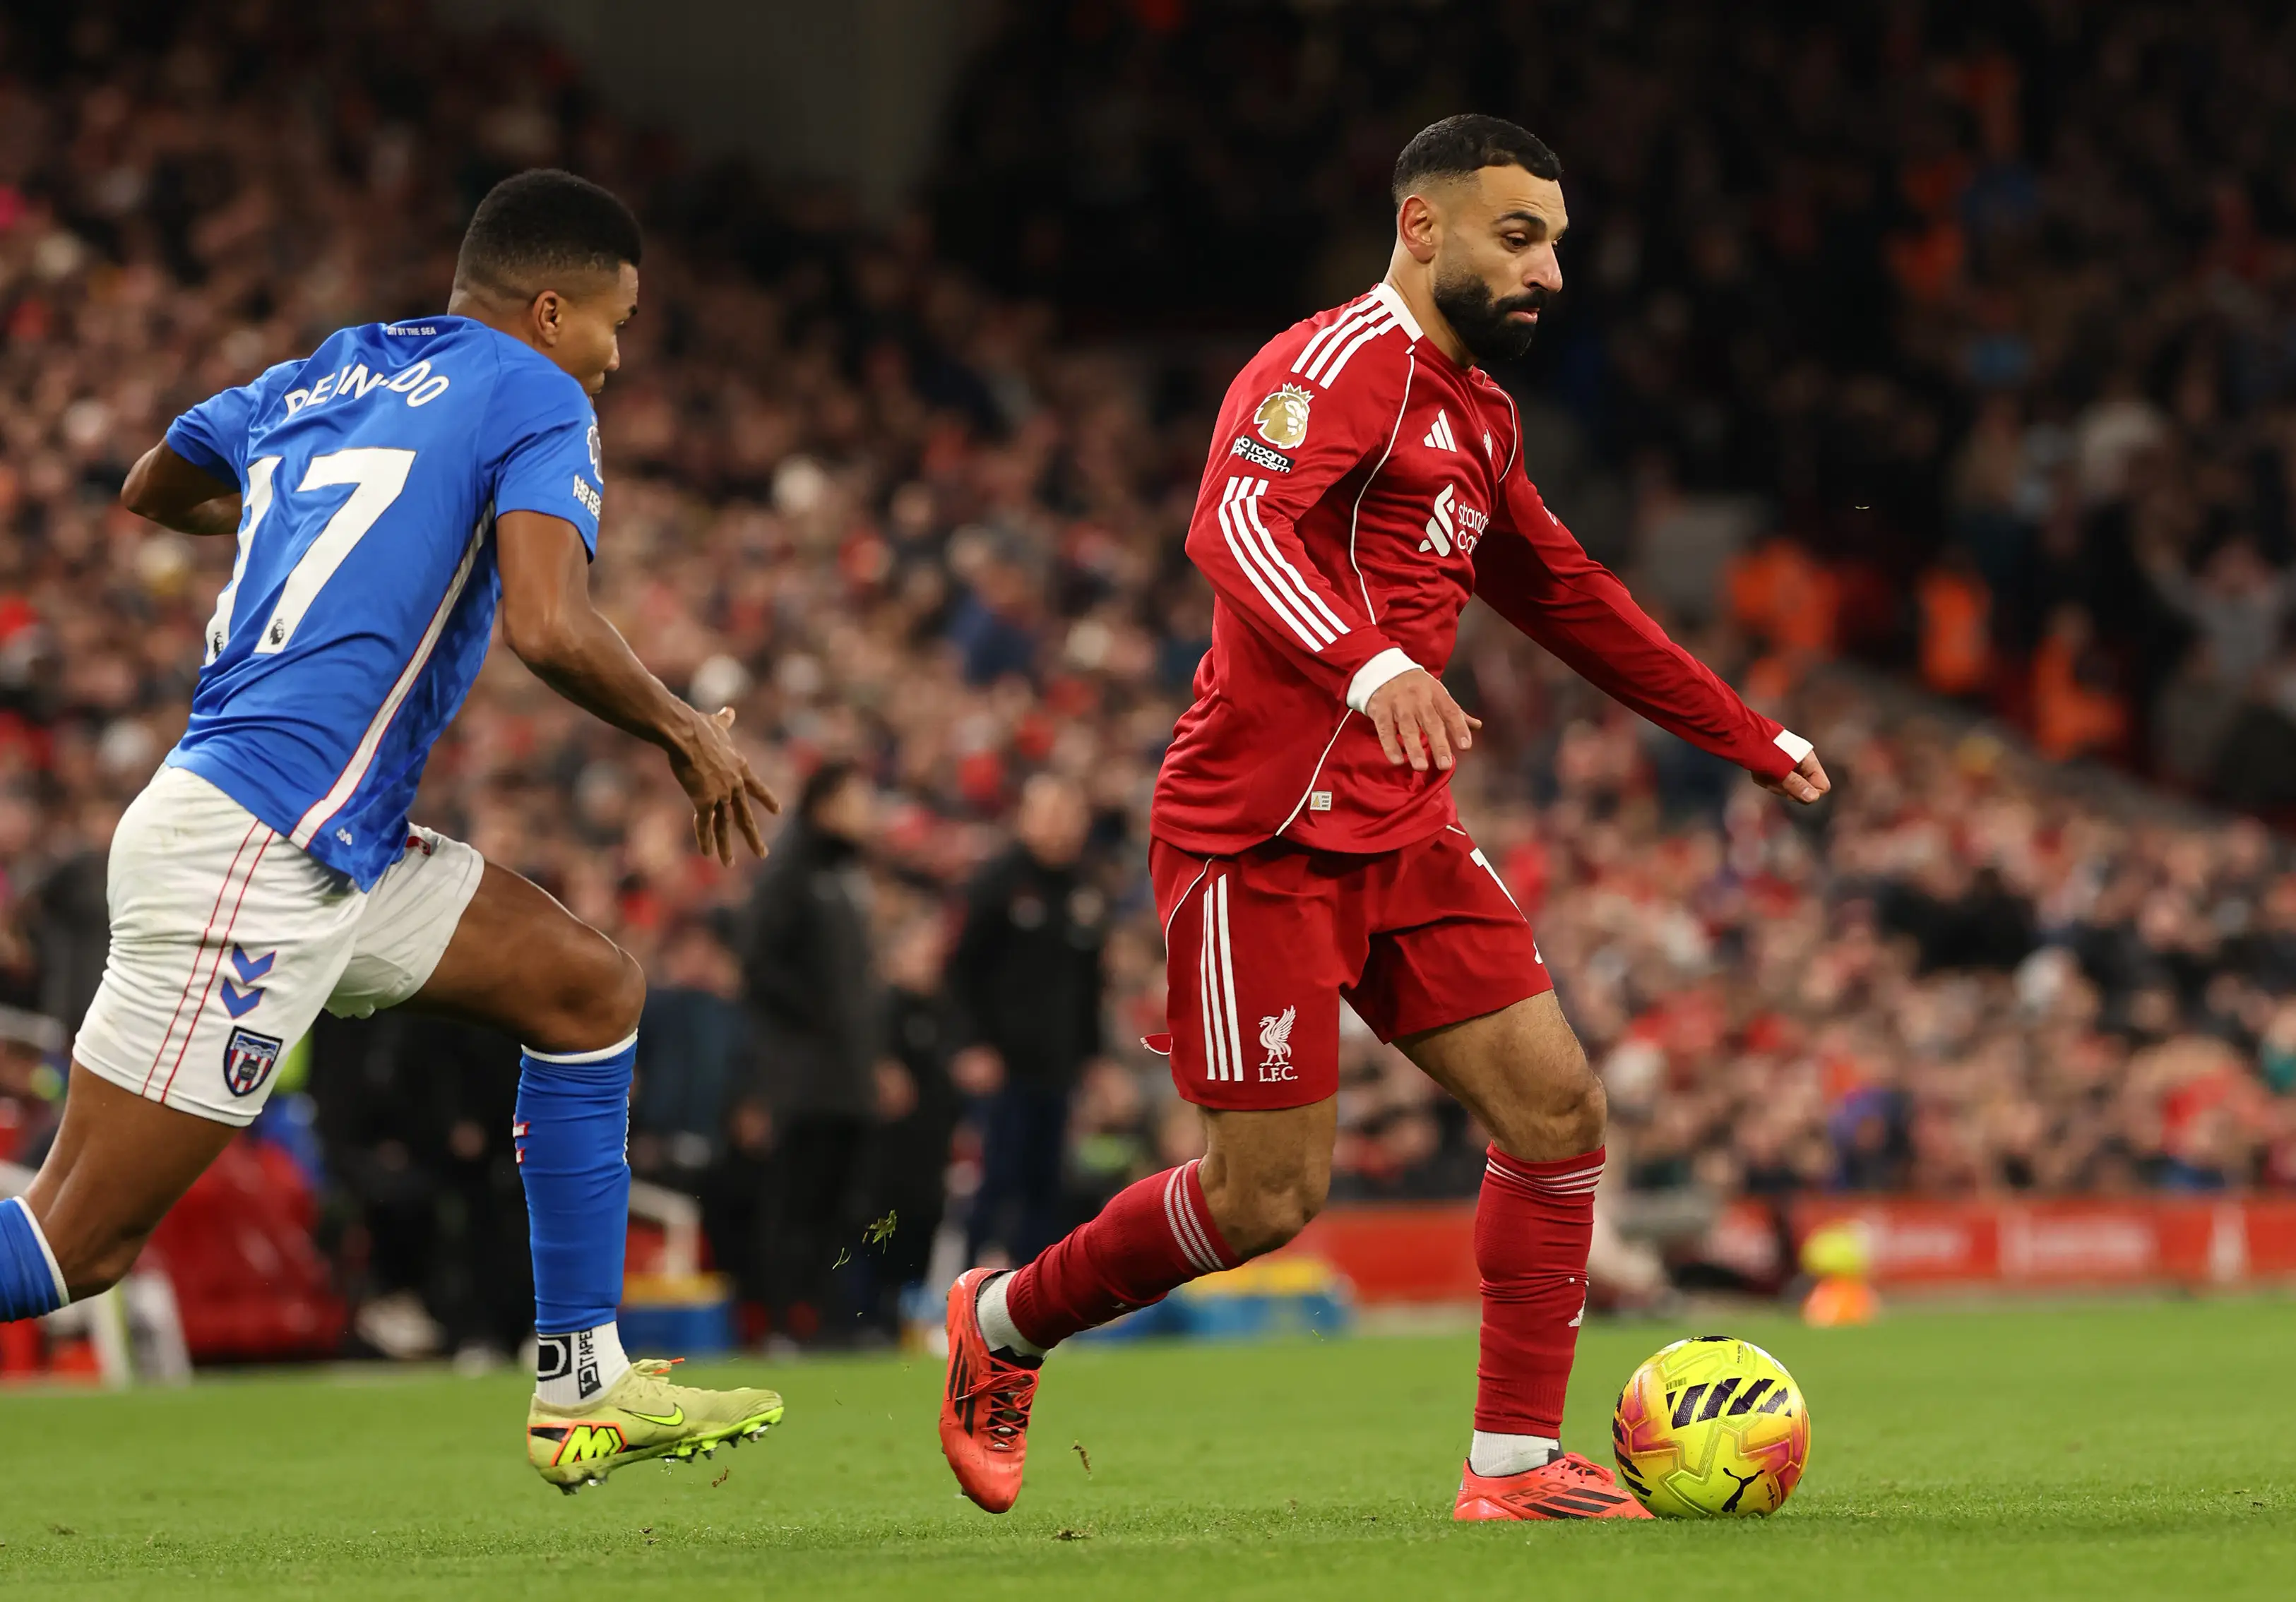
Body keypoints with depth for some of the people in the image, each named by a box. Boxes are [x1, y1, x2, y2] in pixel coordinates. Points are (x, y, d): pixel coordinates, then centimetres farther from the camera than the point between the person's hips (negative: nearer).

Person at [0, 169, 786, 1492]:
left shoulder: (322, 376, 19)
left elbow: (151, 490, 37)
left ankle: (585, 1389, 16)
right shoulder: (536, 399, -3)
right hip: (250, 851, -10)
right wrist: (686, 732, -1)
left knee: (591, 989, 15)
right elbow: (549, 629, -18)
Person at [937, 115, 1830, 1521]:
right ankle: (1002, 1325, 17)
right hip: (1268, 833, -9)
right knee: (1267, 1197, -7)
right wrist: (1370, 666, -49)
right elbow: (1234, 524, -31)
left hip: (1403, 834, 9)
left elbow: (1568, 597, 30)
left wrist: (1750, 739, 31)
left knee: (1559, 1109, -3)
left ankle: (1517, 1464, 2)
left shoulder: (1478, 414, 17)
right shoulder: (1343, 366, -13)